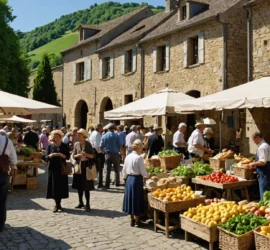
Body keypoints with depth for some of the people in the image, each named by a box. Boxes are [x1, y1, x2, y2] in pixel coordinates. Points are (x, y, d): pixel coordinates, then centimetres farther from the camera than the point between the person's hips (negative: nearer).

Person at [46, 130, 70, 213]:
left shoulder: (64, 146, 6)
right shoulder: (50, 146, 6)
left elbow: (68, 156, 0)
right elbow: (46, 157, 3)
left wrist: (61, 155, -16)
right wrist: (51, 155, -18)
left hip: (62, 168, 0)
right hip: (53, 168, 0)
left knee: (61, 186, 1)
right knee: (54, 186, -2)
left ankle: (59, 204, 13)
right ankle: (57, 204, 7)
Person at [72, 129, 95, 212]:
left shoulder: (88, 144, -4)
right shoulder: (76, 144, 7)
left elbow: (92, 156, -3)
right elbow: (73, 156, 7)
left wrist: (86, 154, -20)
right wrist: (78, 155, -13)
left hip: (86, 166, -4)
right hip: (78, 166, 4)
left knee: (86, 187, -4)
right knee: (79, 186, 11)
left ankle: (87, 204, 2)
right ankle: (80, 202, 25)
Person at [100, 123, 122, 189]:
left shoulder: (104, 136, 2)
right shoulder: (116, 135, -6)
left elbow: (101, 147, -1)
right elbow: (120, 146, -8)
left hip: (107, 154, 2)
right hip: (115, 154, -2)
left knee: (108, 170, 7)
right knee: (116, 170, 12)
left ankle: (107, 185, 5)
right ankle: (117, 183, 18)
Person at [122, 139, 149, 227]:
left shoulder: (128, 157, 4)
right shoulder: (139, 157, -15)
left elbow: (124, 171, 9)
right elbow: (142, 171, -15)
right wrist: (147, 175, 4)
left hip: (129, 179, 6)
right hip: (137, 179, -6)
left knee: (130, 198, 15)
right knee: (137, 199, 5)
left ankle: (132, 220, 25)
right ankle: (137, 221, 15)